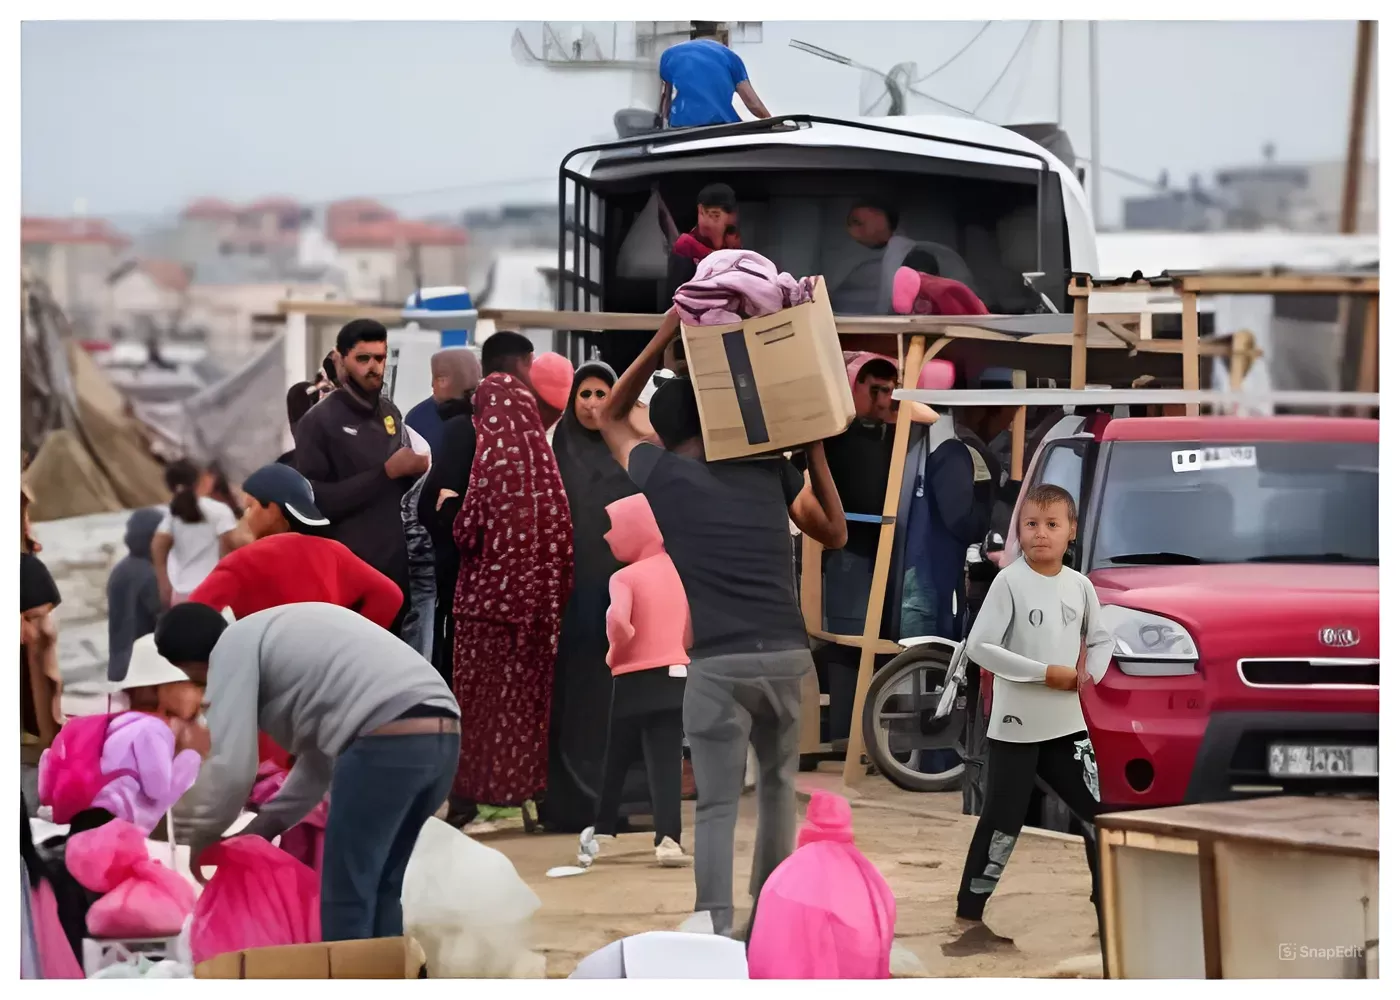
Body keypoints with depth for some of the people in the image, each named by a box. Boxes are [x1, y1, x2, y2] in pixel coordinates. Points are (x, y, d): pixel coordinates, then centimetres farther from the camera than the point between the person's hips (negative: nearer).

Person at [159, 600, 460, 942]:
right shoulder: (279, 634, 32)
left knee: (346, 896, 2)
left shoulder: (232, 646, 5)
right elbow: (322, 750, 33)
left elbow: (231, 767, -1)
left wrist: (199, 838, 14)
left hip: (387, 740, -9)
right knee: (379, 889, 19)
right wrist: (266, 825, 34)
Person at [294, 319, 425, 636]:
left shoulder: (390, 413, 12)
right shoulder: (319, 421, -8)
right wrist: (386, 472, -19)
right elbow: (316, 501, -17)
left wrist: (412, 470, -3)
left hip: (394, 563, 6)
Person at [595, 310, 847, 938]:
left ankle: (712, 923, -19)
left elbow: (610, 418, 26)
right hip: (786, 655, 3)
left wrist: (662, 341, 22)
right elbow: (834, 534, 26)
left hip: (718, 663, -3)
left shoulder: (662, 474, 6)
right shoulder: (769, 468, 12)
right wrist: (816, 451, 28)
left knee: (717, 802, -4)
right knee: (777, 781, 23)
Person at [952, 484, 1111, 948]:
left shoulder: (1080, 585, 3)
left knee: (1098, 813, 7)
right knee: (1002, 822, -1)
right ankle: (969, 914, 9)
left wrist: (1090, 674, -6)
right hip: (1016, 726, -5)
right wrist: (1046, 673, -19)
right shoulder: (1009, 582, -12)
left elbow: (1101, 640, 16)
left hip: (1066, 724, 5)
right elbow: (979, 646, -17)